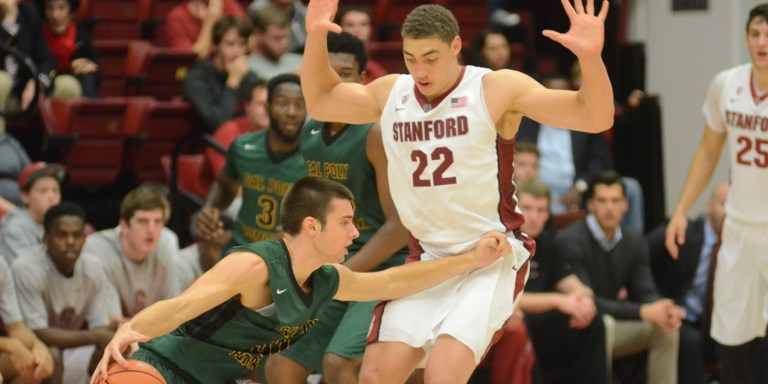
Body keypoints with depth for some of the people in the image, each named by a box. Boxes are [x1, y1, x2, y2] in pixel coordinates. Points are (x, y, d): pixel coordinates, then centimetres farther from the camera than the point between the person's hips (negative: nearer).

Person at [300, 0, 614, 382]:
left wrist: (590, 56, -34)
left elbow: (595, 117, -15)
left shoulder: (498, 89, -10)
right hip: (427, 260, 6)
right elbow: (320, 102, 21)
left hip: (493, 258, -5)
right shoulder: (390, 93, 5)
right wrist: (315, 36, 6)